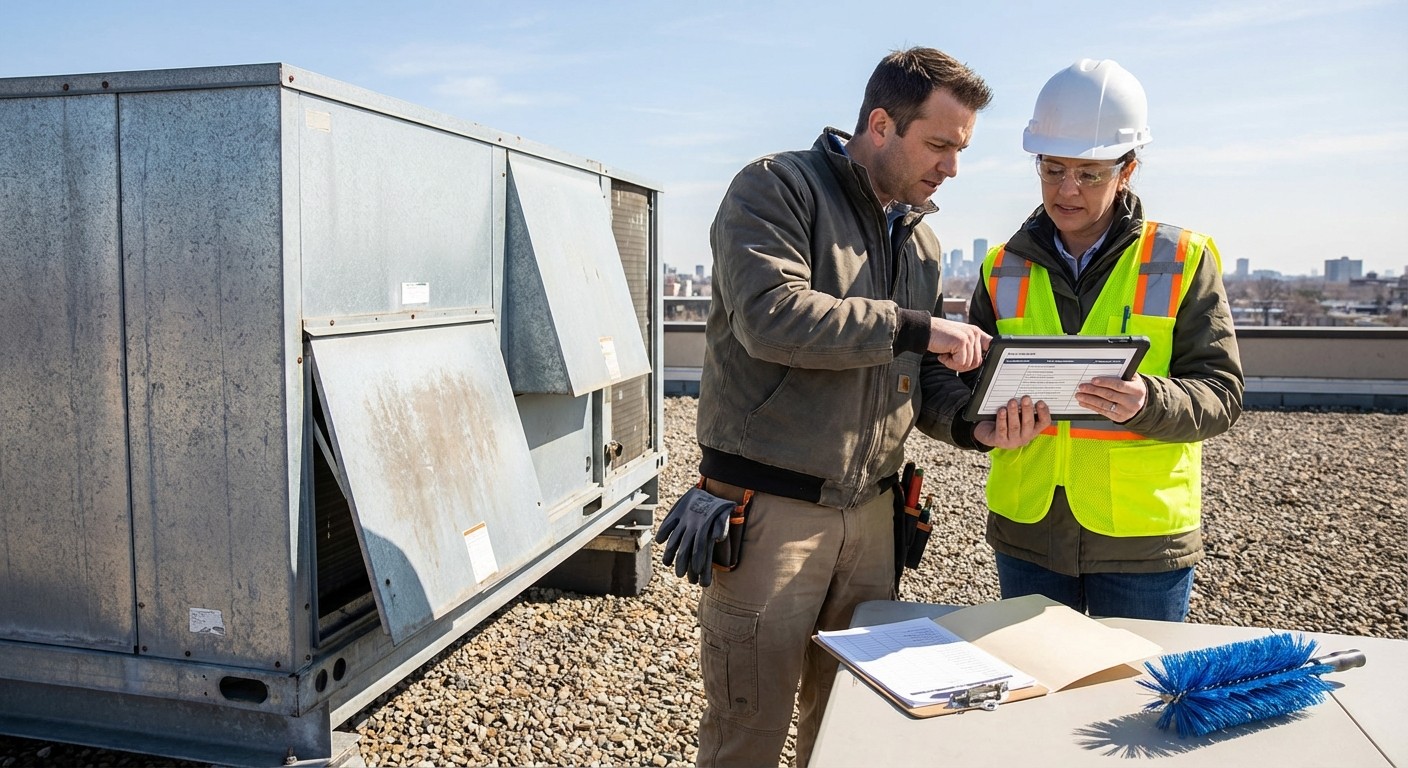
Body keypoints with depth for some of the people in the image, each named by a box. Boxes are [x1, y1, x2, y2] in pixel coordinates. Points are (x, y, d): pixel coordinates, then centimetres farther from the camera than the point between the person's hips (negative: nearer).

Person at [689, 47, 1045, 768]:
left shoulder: (921, 240, 14)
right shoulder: (776, 188, -8)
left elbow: (922, 379, 16)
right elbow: (771, 316, -25)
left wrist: (974, 421, -5)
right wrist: (914, 327, -19)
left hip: (870, 512, 7)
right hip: (768, 509, -6)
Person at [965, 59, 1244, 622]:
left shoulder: (1182, 261, -2)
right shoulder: (1005, 268, 5)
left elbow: (1220, 393, -6)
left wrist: (1147, 402, -26)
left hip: (1144, 539, -2)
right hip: (1027, 531, 3)